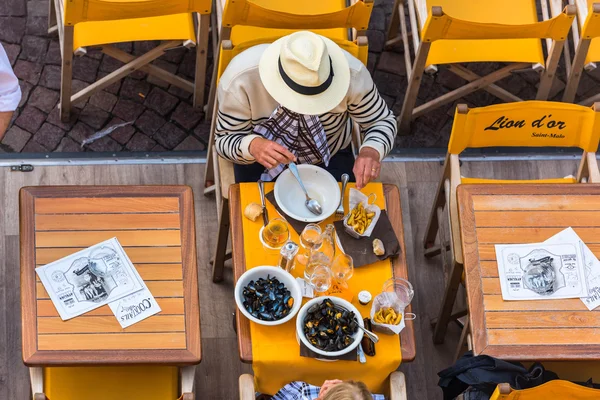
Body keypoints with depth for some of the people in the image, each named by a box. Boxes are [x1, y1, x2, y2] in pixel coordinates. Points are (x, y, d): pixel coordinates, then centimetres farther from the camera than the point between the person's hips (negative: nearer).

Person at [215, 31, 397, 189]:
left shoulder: (352, 73, -31)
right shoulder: (241, 79, -34)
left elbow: (382, 121, -14)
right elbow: (224, 140, -22)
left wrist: (371, 151, -38)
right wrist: (252, 146, -46)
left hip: (330, 158, 1)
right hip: (261, 161, -1)